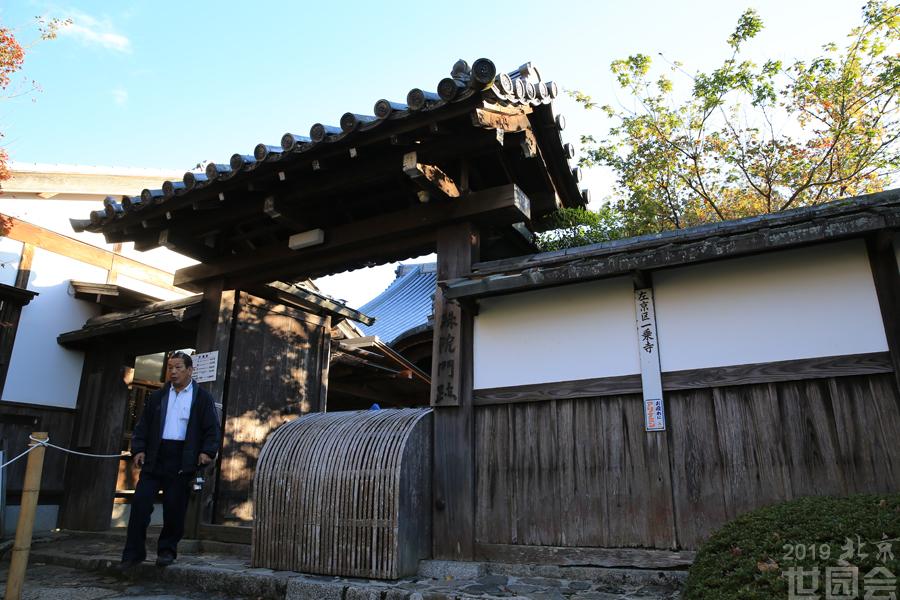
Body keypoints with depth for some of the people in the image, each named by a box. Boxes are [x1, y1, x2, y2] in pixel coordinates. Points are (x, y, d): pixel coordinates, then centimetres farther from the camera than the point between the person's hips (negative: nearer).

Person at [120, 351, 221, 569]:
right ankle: (134, 552, 10)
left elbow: (212, 429, 1)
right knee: (140, 502, -2)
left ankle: (167, 550, 18)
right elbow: (143, 425, 13)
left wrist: (207, 452, -12)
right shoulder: (157, 397, 14)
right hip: (155, 458, 3)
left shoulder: (202, 398, 4)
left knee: (174, 508, 2)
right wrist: (139, 449, 0)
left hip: (183, 461, -3)